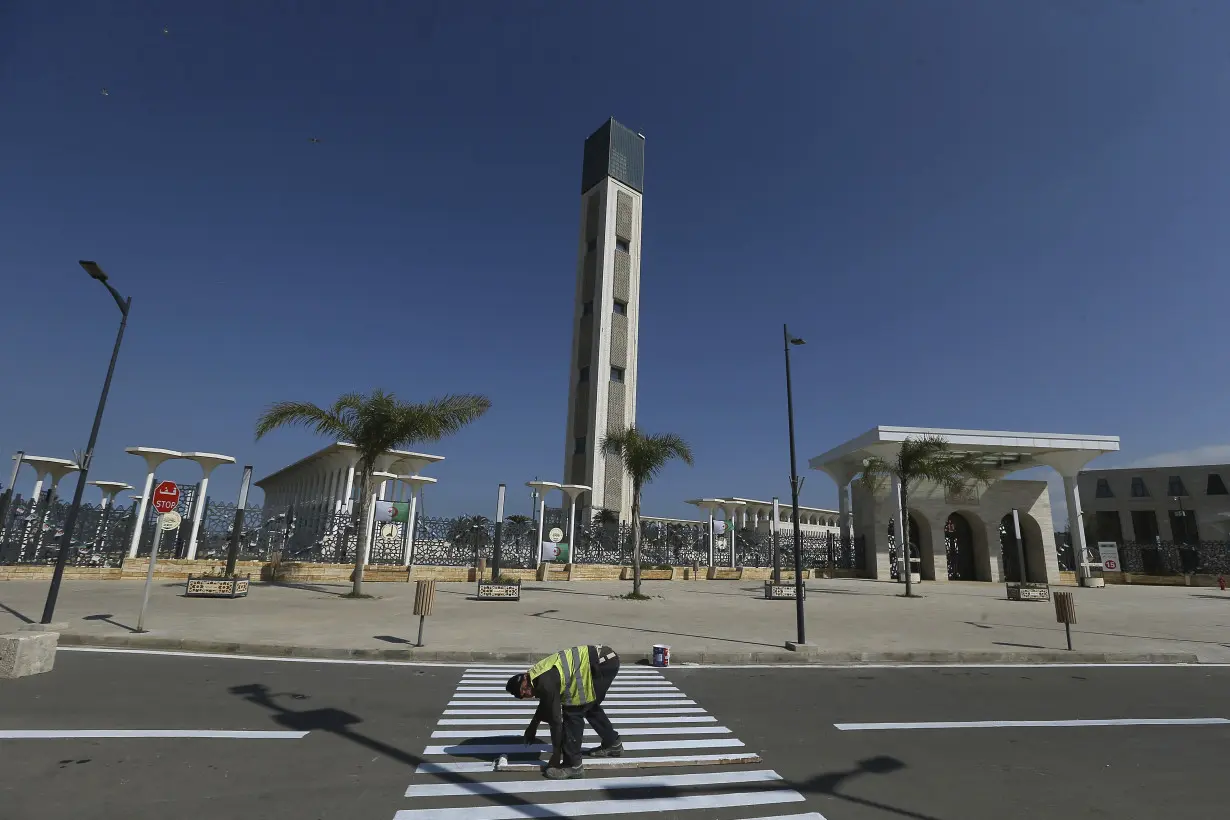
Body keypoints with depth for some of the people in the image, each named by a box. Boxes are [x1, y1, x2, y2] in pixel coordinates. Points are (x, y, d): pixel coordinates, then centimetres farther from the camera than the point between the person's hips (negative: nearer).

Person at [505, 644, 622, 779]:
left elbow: (555, 718, -6)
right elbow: (545, 703, 35)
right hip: (608, 659, 10)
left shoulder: (546, 683, -13)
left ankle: (573, 765, 8)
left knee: (573, 712, -1)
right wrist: (532, 727, 48)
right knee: (590, 706, 27)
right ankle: (613, 744, 41)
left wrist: (556, 754, 7)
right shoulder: (537, 674, 16)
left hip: (602, 664, -10)